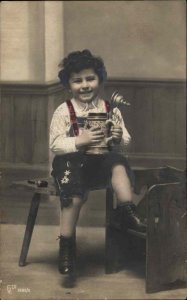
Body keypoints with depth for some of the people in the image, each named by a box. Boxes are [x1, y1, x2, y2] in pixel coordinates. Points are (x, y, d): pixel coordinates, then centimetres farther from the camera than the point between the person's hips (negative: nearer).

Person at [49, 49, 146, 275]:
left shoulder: (111, 110, 6)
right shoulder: (63, 111, -3)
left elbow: (124, 144, 8)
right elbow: (55, 145, -9)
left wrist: (119, 139, -16)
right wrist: (80, 141, -24)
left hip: (99, 161, 3)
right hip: (72, 163, -2)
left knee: (118, 163, -28)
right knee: (75, 194, -27)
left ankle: (126, 213, -21)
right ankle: (66, 246, -13)